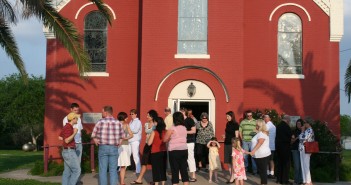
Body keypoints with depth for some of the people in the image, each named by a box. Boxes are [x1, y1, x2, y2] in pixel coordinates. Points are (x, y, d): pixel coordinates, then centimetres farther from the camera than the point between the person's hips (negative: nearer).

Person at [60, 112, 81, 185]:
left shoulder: (66, 127, 12)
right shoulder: (68, 128, -19)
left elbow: (60, 138, 26)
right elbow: (67, 141, -28)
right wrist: (74, 133, -20)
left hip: (67, 152, 10)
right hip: (69, 152, -10)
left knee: (67, 172, 11)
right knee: (77, 171, -6)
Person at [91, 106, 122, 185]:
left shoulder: (100, 122, -5)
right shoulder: (118, 123, 2)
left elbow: (94, 135, -3)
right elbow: (121, 136, 10)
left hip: (103, 148, -2)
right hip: (114, 148, 2)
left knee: (102, 170, 5)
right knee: (113, 170, 6)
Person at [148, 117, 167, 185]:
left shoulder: (154, 132, -13)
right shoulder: (165, 132, -2)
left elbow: (149, 143, -11)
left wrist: (150, 137, 6)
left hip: (155, 153, -4)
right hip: (164, 152, 4)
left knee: (156, 169, 3)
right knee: (163, 169, 12)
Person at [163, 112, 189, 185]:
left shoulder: (172, 129, -10)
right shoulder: (184, 128, 6)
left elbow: (165, 140, -4)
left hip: (174, 151, -5)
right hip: (184, 150, 5)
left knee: (175, 171, 1)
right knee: (184, 169, 10)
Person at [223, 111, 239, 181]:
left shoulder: (235, 124, -7)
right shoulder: (227, 124, 11)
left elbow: (236, 136, -8)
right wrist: (224, 136, 0)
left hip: (232, 144, -7)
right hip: (226, 144, 7)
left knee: (233, 162, -4)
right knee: (228, 162, 6)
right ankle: (231, 176, 12)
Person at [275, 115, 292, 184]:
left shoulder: (278, 126, 5)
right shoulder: (286, 127, -17)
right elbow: (290, 136, -11)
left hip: (278, 146, 7)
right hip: (285, 147, -7)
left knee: (280, 163, 15)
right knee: (286, 164, 1)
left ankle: (279, 179, 20)